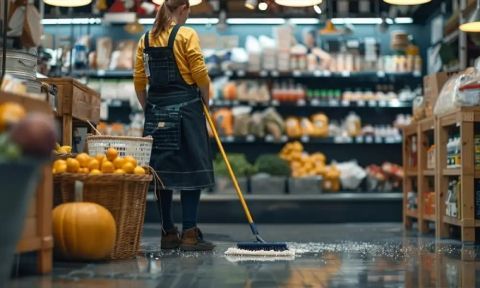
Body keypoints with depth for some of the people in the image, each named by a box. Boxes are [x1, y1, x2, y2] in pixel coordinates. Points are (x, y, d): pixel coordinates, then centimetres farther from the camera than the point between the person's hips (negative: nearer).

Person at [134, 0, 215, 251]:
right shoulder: (186, 35, -6)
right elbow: (200, 73, -12)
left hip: (156, 110, 6)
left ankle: (168, 233, 14)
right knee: (190, 169, -1)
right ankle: (189, 235, -2)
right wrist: (206, 100, 3)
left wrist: (148, 109, 16)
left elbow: (139, 81, 8)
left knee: (162, 170, 8)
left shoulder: (145, 39, 10)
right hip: (185, 107, -6)